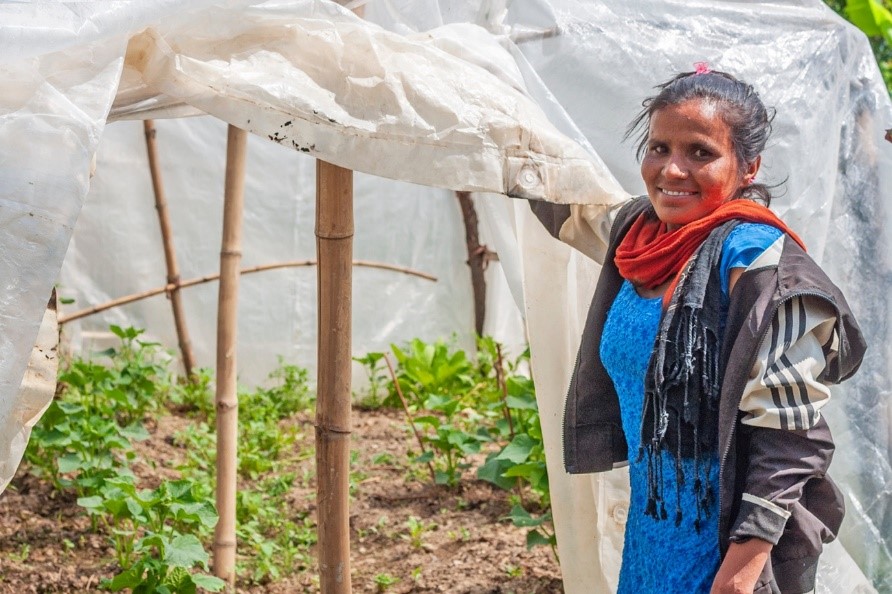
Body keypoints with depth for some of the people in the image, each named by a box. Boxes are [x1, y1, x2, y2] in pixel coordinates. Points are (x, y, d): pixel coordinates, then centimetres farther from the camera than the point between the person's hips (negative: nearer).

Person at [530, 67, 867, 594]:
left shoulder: (755, 258, -20)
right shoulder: (638, 230, 1)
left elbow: (790, 433, -21)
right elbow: (567, 208, 25)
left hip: (727, 541, -7)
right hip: (652, 526, 7)